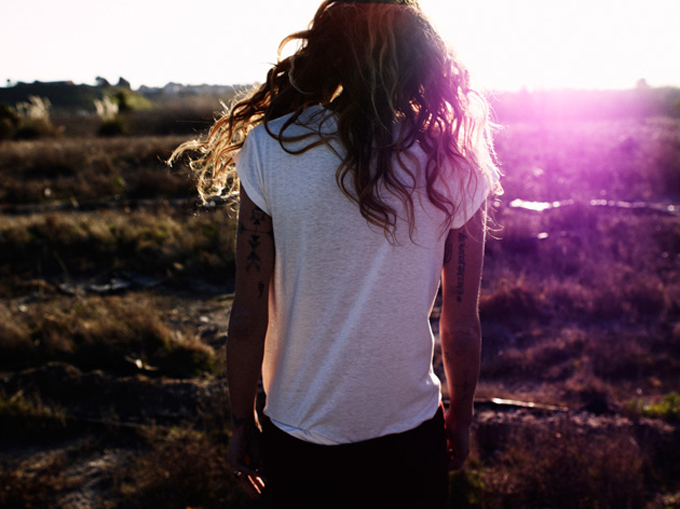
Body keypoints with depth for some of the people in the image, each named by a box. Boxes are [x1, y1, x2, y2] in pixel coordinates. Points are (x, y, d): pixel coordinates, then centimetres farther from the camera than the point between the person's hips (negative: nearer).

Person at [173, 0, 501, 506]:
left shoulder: (270, 147, -14)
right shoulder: (454, 162, -11)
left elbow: (249, 318, -11)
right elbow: (462, 327, -5)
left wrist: (242, 421, 4)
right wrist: (460, 417, 12)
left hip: (298, 439, 0)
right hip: (410, 435, 1)